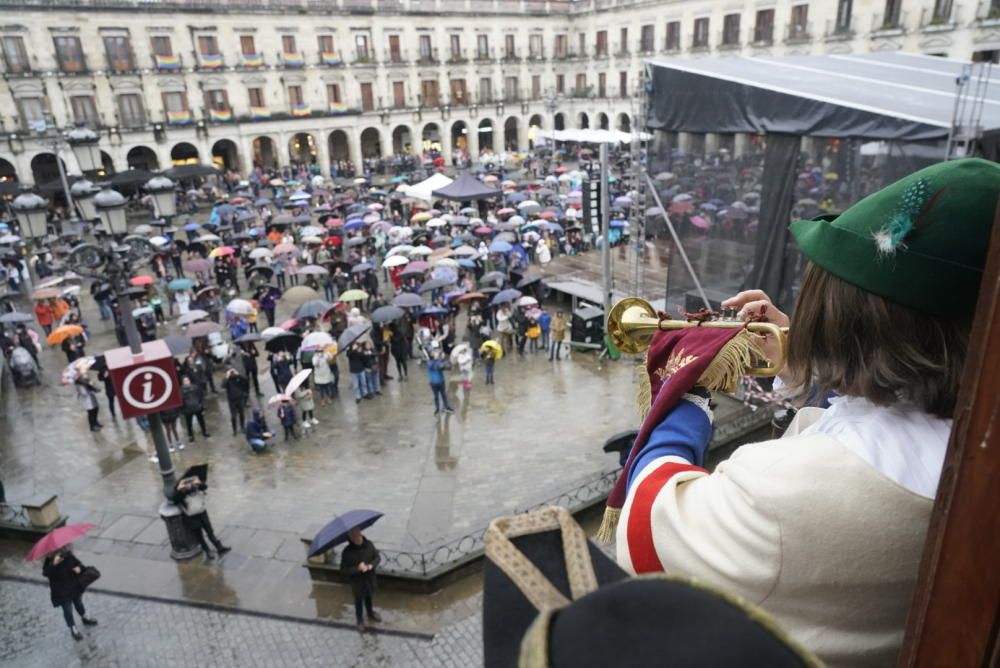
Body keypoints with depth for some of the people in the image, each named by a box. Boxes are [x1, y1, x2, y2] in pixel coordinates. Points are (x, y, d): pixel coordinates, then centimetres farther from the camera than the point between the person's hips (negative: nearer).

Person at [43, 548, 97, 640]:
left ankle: (85, 618, 51)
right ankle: (73, 629, 30)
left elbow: (78, 563, 1)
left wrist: (79, 568, -21)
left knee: (79, 603, 26)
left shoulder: (69, 556, -11)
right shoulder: (49, 561, -20)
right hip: (61, 592, -4)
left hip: (74, 586, 4)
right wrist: (54, 564, -51)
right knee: (68, 610, 9)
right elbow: (45, 573, -36)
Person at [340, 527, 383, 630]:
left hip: (370, 578, 3)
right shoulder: (347, 552, -27)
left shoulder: (369, 544, -18)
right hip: (357, 581, -3)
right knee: (358, 601, 21)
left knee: (369, 597, 28)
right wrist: (357, 568, -31)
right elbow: (343, 570, -20)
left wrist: (371, 565, -24)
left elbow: (378, 557, -5)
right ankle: (360, 620, 46)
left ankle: (371, 614, 55)